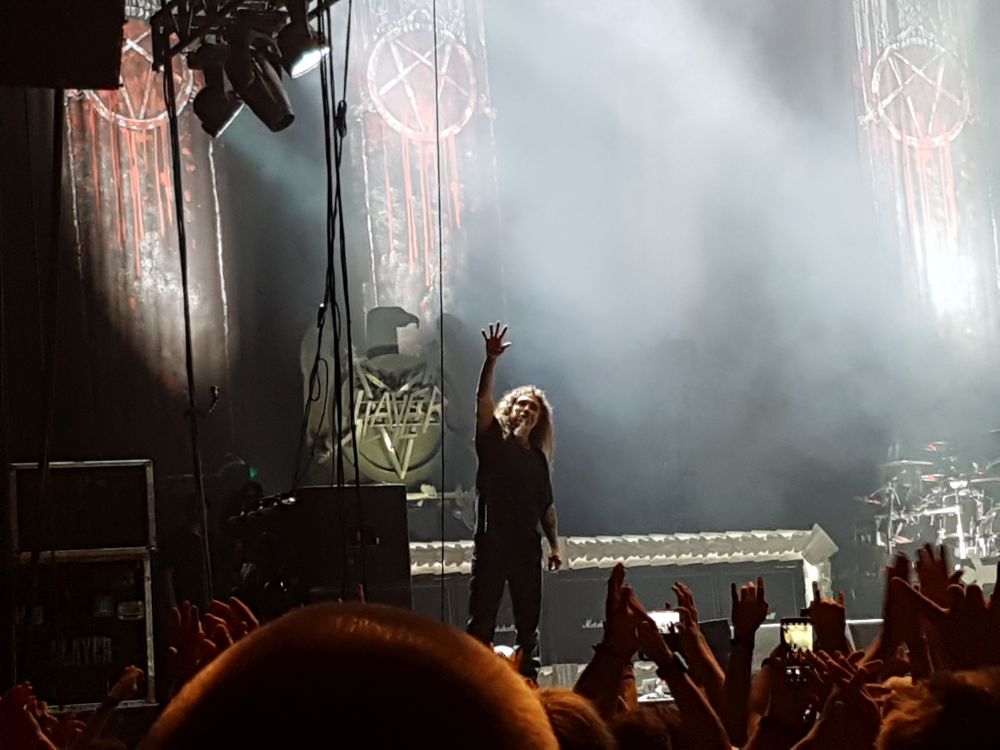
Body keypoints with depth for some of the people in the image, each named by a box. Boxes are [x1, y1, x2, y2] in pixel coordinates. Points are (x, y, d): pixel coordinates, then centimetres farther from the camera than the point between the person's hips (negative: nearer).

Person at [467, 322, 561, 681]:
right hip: (491, 544, -4)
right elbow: (483, 399, -11)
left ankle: (529, 679, 11)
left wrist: (554, 544, 11)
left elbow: (546, 506, 18)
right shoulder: (493, 443, 4)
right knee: (481, 621, -6)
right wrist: (491, 362, -23)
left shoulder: (538, 458, 15)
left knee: (529, 622, 6)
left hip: (527, 547, 4)